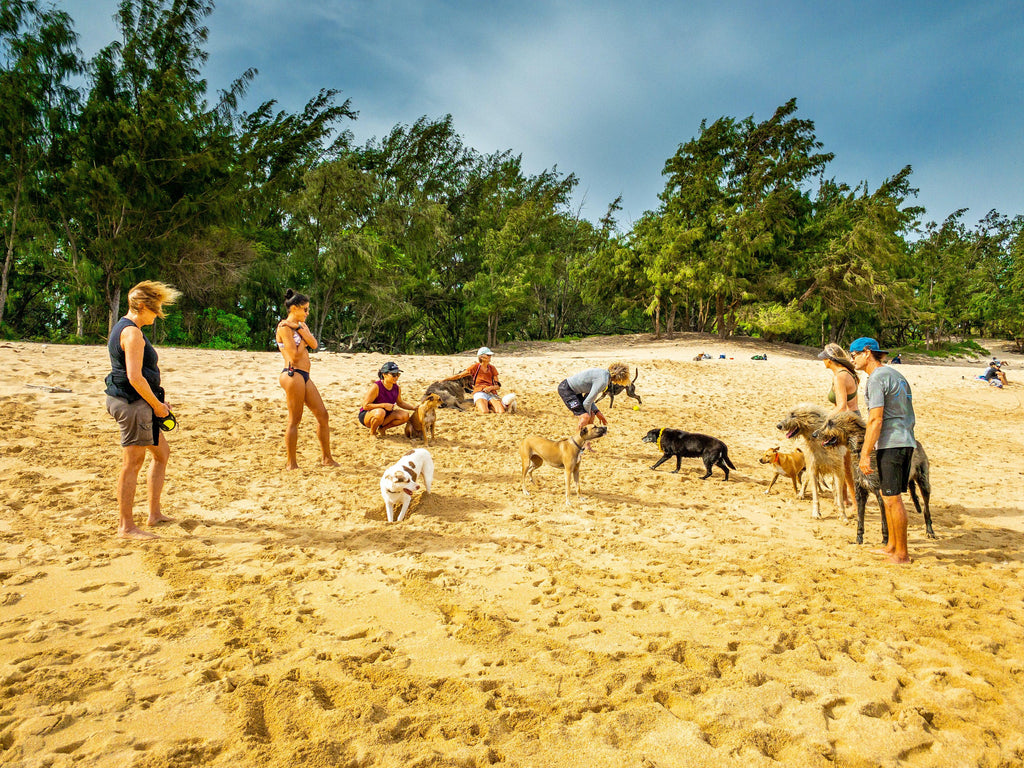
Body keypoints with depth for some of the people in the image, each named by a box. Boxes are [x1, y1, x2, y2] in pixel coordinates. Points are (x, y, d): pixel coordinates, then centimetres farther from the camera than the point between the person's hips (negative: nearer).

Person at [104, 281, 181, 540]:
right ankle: (126, 526, 4)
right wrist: (157, 405, -13)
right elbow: (135, 377, -23)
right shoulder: (132, 332, -16)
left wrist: (159, 399, 13)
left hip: (137, 403, 11)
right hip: (133, 404, -11)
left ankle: (154, 513, 24)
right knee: (133, 463, -5)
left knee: (162, 452, 18)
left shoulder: (123, 328, 17)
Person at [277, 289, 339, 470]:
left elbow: (314, 345, 1)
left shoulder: (301, 325, 18)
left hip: (304, 376, 9)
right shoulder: (284, 327, -9)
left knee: (323, 415, 10)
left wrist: (299, 328, -8)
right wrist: (304, 337, 0)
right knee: (294, 419, -3)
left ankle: (326, 457, 20)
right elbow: (295, 355, -15)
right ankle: (291, 464, 6)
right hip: (293, 375, -9)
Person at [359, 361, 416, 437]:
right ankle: (372, 431, -9)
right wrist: (384, 405, -30)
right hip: (366, 416, -6)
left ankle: (382, 428, 4)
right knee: (380, 412, -40)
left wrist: (415, 408, 2)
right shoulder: (376, 387, -24)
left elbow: (400, 403, 15)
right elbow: (365, 405, -25)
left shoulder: (397, 388, -4)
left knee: (405, 416, -12)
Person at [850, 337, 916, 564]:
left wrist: (865, 454, -16)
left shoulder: (876, 379, -12)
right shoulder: (896, 374, 18)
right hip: (906, 441, 10)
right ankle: (892, 546, 26)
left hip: (891, 444, -10)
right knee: (888, 496, 17)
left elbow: (876, 420, -18)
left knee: (893, 499, -4)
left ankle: (902, 554, 2)